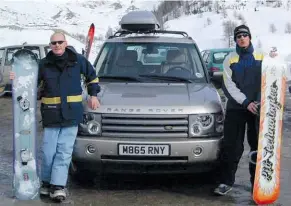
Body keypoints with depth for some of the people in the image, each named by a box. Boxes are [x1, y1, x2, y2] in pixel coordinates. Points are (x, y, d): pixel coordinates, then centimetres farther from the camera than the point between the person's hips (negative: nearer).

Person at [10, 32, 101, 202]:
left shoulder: (78, 60, 3)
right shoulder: (44, 64, 3)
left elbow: (92, 76, 18)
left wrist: (93, 95, 10)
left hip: (72, 113, 0)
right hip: (51, 114, 1)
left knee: (64, 150, -3)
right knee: (49, 150, 2)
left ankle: (58, 185, -1)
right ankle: (47, 183, 18)